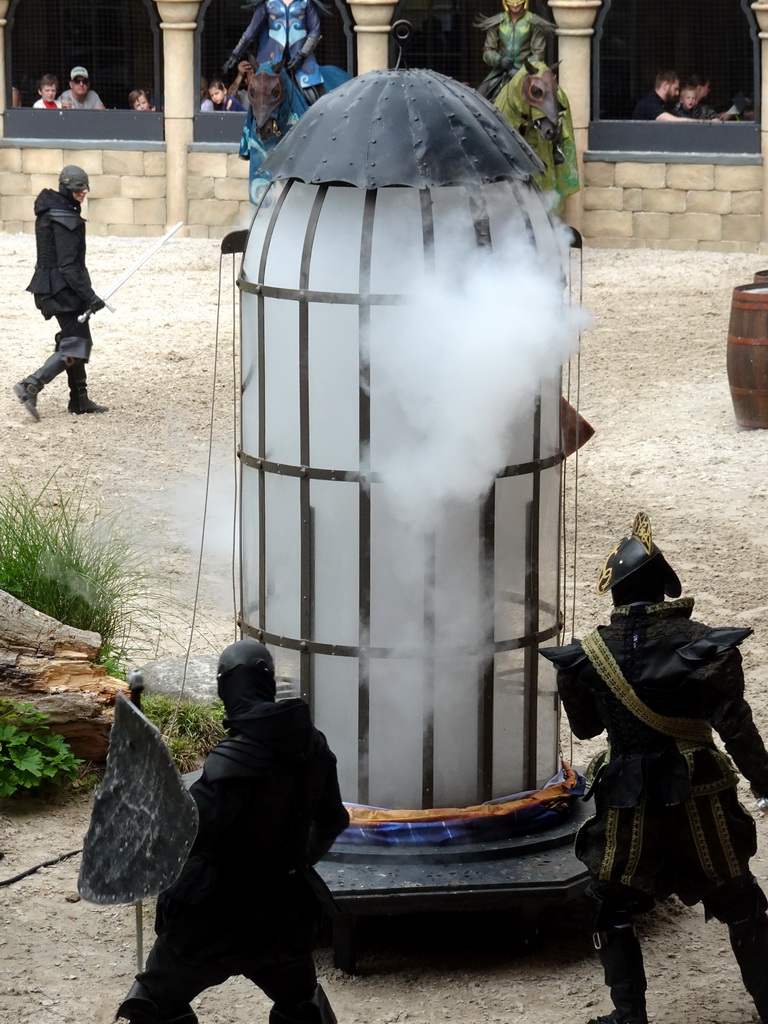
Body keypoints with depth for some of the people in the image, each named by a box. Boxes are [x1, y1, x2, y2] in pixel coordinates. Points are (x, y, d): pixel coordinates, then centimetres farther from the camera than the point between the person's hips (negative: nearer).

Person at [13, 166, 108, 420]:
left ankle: (80, 401, 23)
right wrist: (89, 296, -21)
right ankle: (31, 386, -15)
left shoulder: (50, 211, 11)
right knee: (75, 346, -8)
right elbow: (68, 266, -22)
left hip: (51, 287, 10)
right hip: (64, 289, -10)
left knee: (75, 340, 17)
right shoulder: (64, 220, -20)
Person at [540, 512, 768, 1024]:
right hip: (699, 801, 0)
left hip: (627, 804, 0)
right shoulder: (703, 645, -14)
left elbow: (584, 727, 8)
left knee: (613, 909, 15)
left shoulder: (590, 654, -7)